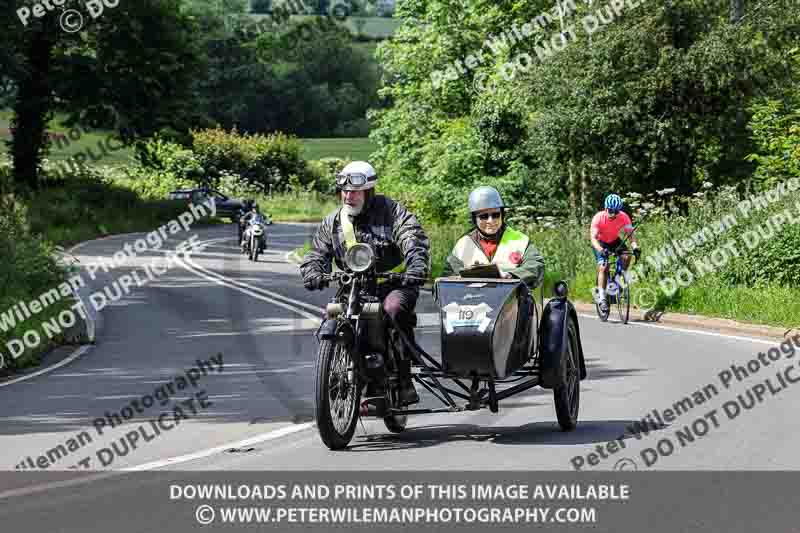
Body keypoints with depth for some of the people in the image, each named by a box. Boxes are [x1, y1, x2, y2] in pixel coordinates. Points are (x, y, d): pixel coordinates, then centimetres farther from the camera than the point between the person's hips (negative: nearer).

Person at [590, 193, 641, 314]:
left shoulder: (624, 217, -24)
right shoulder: (598, 217, -30)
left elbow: (630, 234, -25)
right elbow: (593, 237, -34)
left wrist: (635, 247, -44)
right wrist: (601, 250, -51)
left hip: (614, 241, 3)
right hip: (600, 243, -3)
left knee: (626, 256, -24)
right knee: (603, 267, -21)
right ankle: (601, 297, -15)